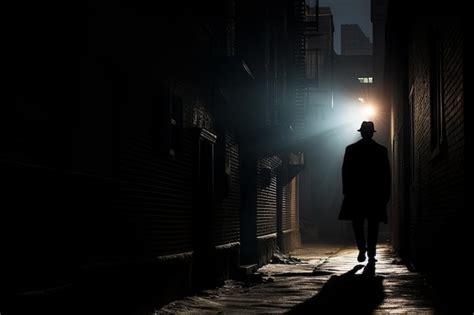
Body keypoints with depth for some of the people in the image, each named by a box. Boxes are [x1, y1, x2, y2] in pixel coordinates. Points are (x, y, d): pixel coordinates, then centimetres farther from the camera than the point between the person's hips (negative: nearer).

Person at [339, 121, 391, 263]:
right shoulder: (381, 150, 1)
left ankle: (362, 249, -3)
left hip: (356, 193, 0)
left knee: (357, 223, 6)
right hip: (376, 193, 0)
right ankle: (371, 254, 5)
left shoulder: (351, 149, 1)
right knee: (373, 225, 4)